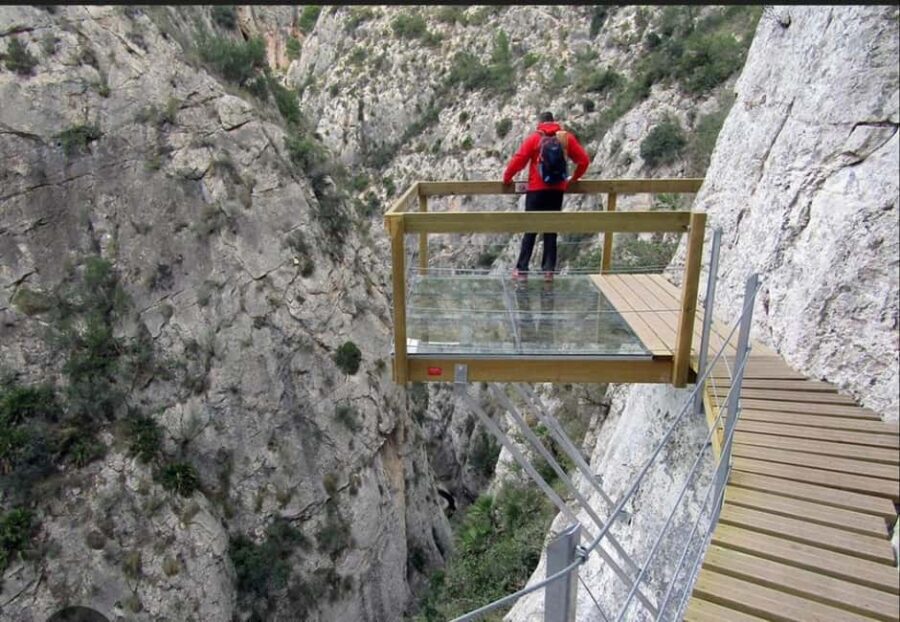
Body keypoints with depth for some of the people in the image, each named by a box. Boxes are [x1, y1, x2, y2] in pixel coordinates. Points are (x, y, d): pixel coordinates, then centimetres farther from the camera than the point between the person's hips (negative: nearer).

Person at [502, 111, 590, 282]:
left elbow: (518, 160, -8)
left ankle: (522, 270, 2)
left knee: (530, 230, 2)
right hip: (557, 190, 2)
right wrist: (573, 178, 19)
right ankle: (549, 270, 8)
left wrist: (507, 178, 6)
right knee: (551, 230, 9)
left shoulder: (534, 138, -2)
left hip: (536, 190, -2)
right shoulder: (567, 137, 6)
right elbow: (584, 160, 5)